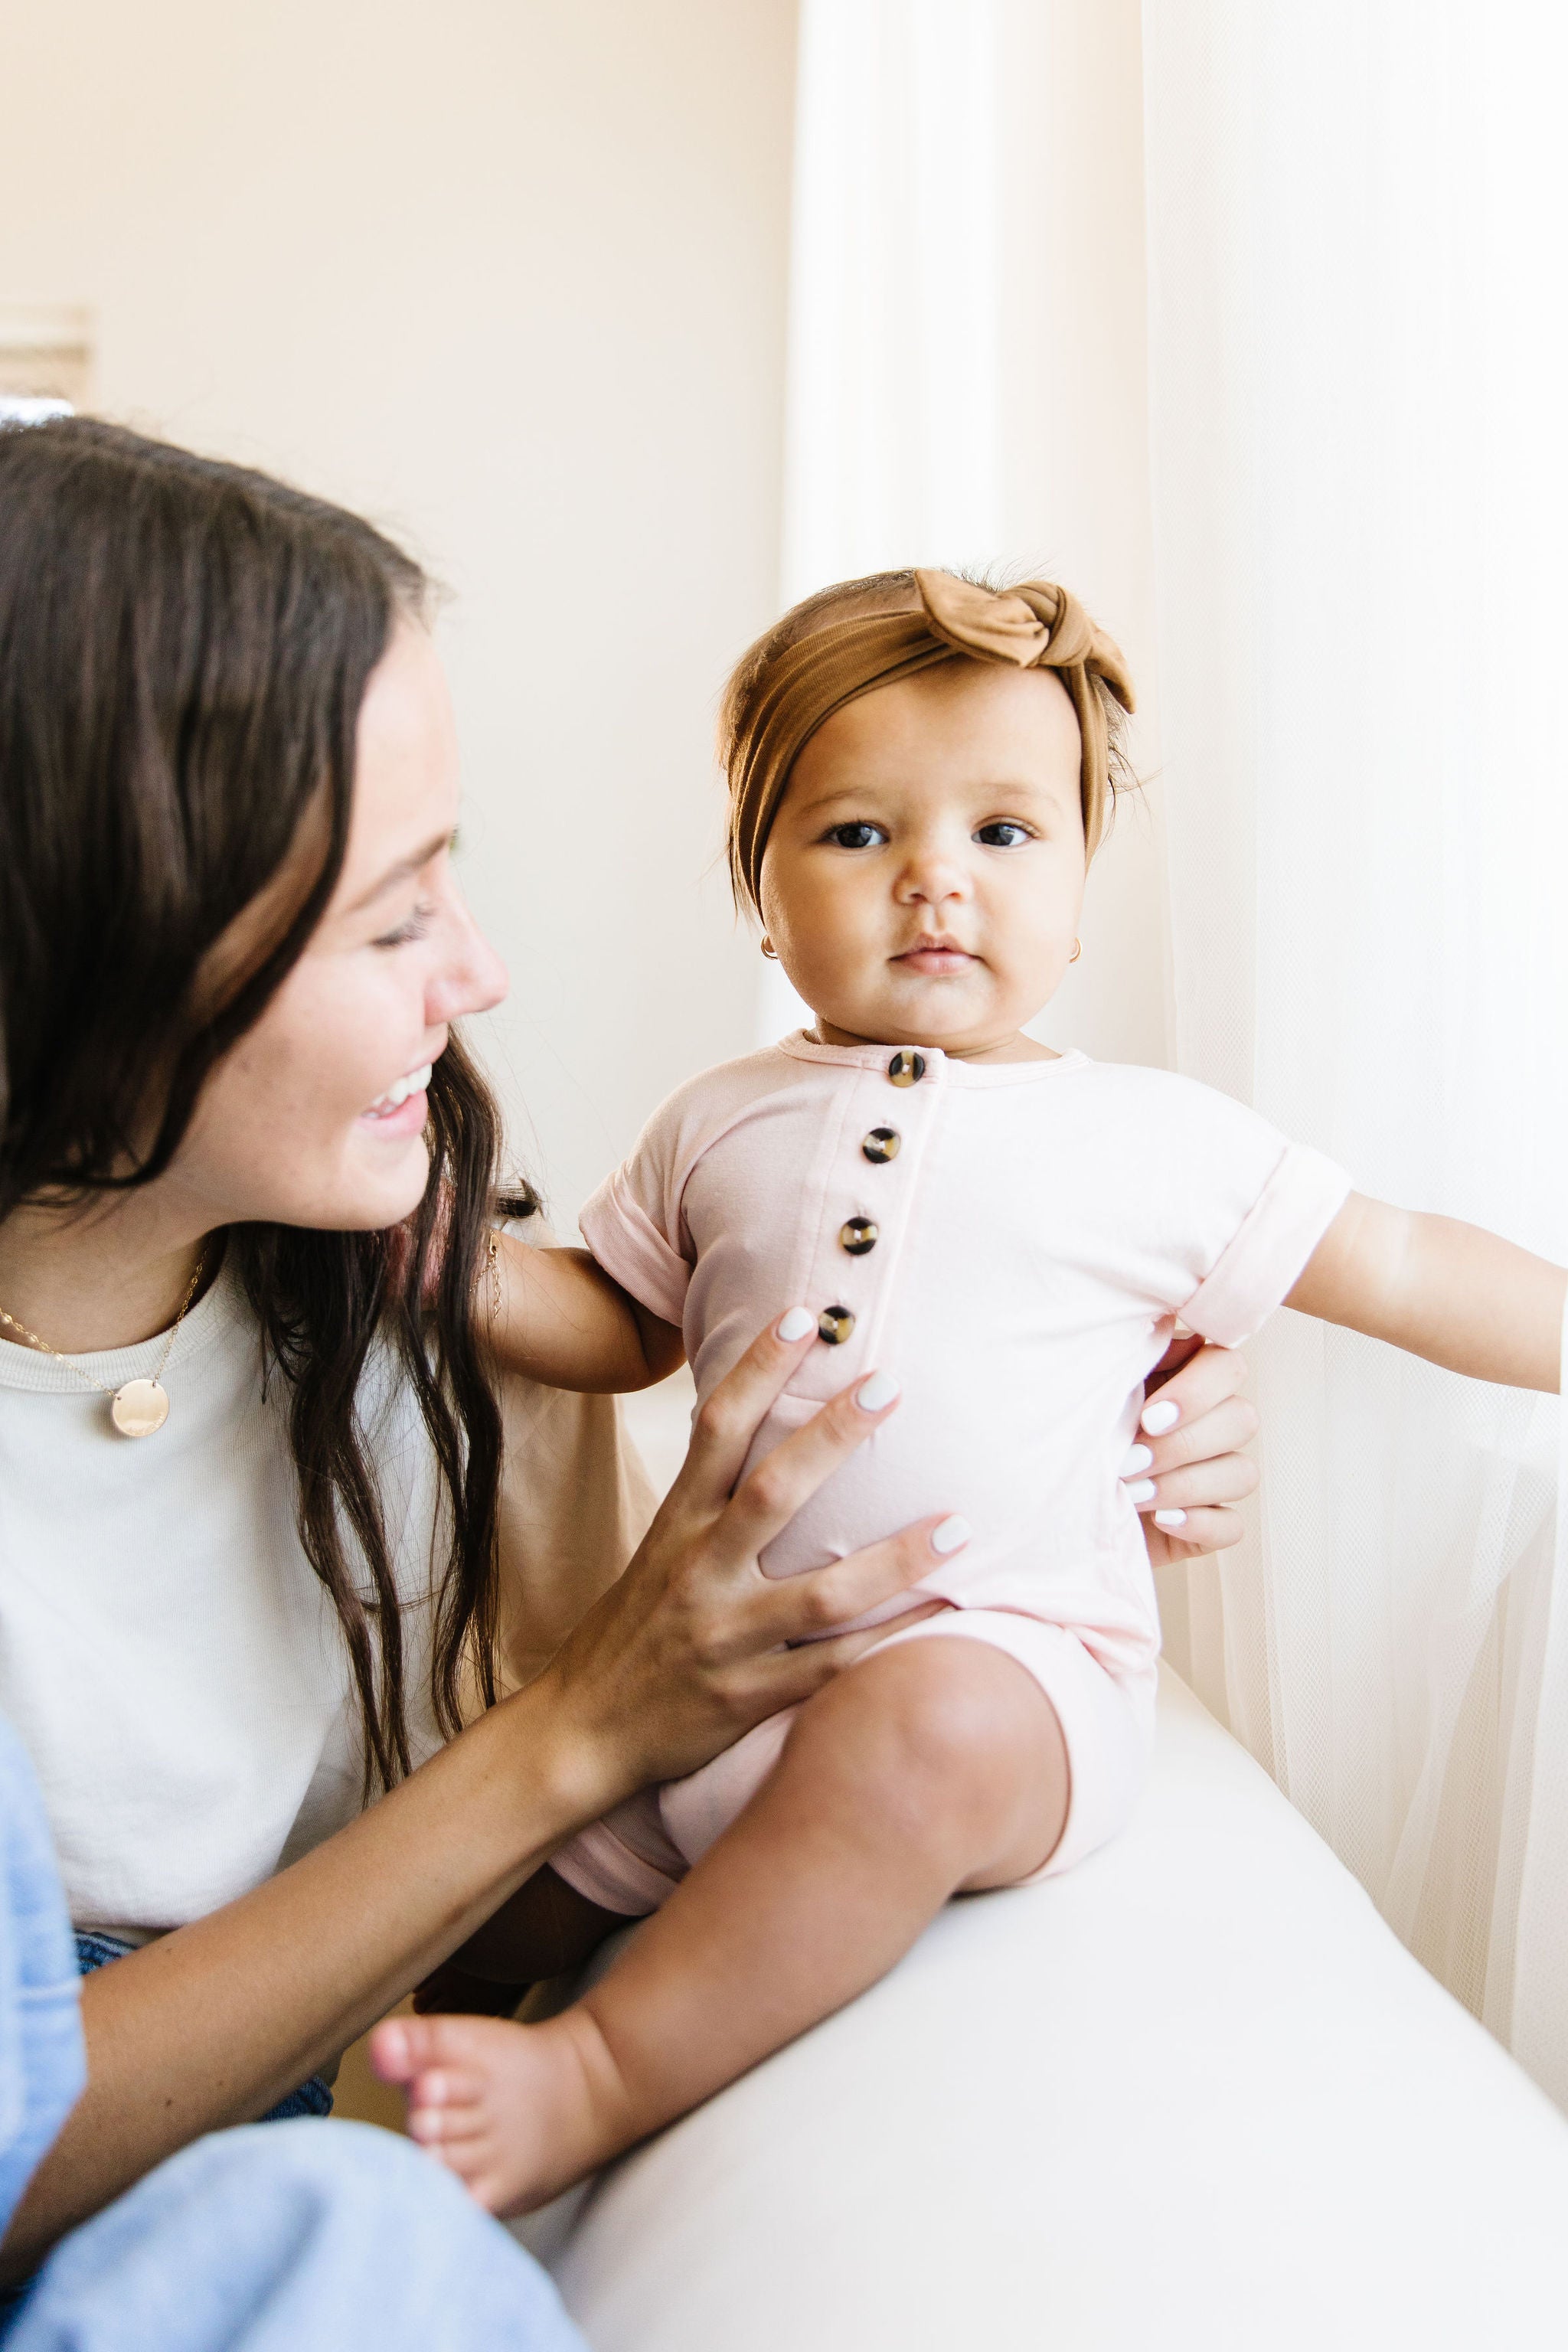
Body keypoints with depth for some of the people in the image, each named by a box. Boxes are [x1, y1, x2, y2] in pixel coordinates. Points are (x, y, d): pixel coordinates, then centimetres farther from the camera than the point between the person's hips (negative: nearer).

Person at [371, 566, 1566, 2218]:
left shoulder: (1149, 1140, 0)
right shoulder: (719, 1125, 10)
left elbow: (1410, 1275, 5)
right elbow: (618, 1320, 17)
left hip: (1005, 1666, -4)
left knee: (919, 1729, -37)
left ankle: (610, 2075, -25)